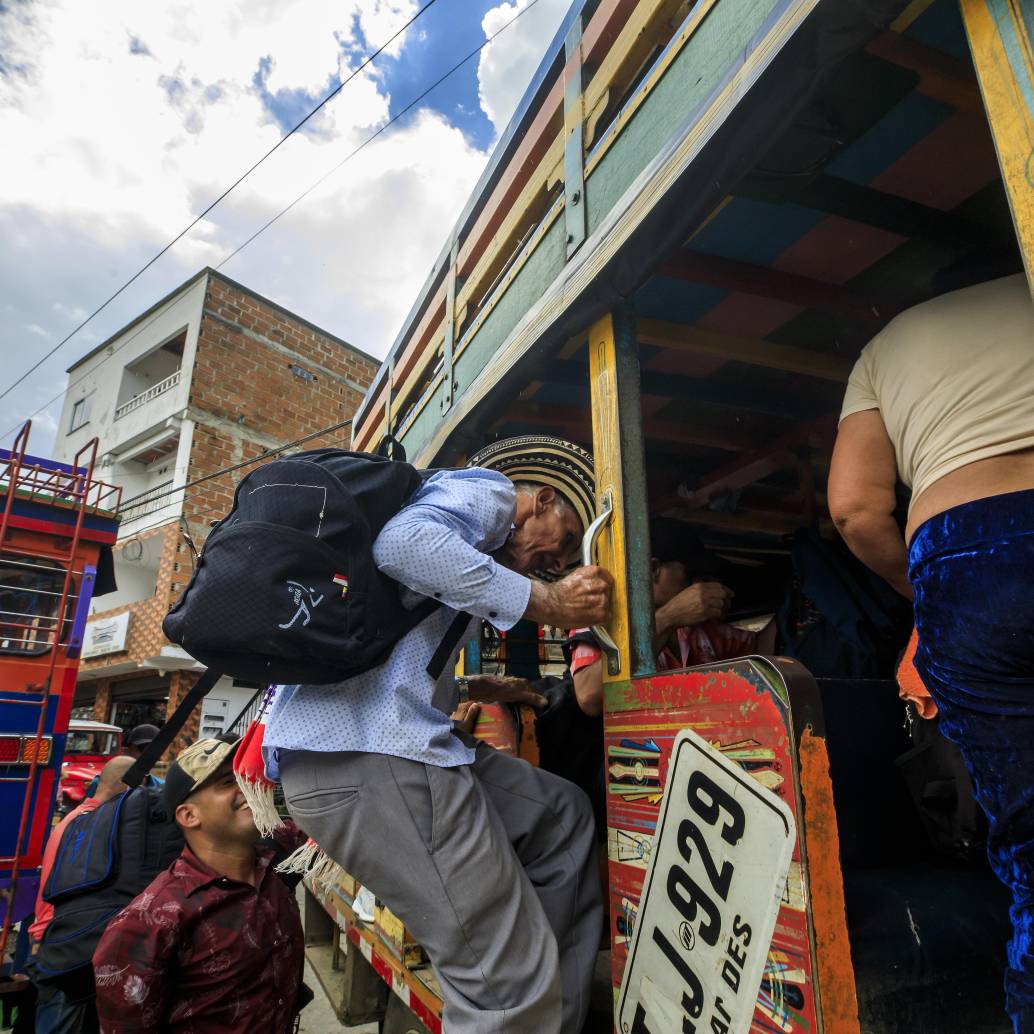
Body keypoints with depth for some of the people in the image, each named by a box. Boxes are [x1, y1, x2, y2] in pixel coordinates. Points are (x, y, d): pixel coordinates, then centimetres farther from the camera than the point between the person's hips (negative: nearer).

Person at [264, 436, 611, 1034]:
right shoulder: (488, 488, 1)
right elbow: (403, 541, -21)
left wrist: (470, 691, 35)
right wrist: (545, 603, -15)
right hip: (365, 754, -10)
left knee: (561, 815, 19)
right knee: (513, 981, -8)